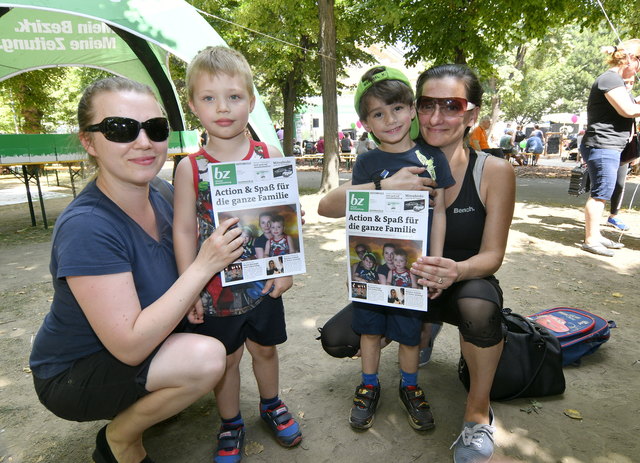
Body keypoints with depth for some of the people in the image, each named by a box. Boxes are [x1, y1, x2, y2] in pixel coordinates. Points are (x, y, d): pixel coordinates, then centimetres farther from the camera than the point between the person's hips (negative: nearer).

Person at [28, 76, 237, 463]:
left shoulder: (164, 195, -8)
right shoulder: (86, 228, -30)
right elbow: (130, 345, -32)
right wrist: (203, 266, -30)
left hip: (148, 342, 7)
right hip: (73, 375, -7)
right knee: (206, 358, -27)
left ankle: (151, 400, 15)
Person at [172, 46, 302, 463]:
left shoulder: (269, 156, -5)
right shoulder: (190, 168, -8)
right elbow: (184, 230, -6)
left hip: (263, 279, 1)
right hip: (215, 285, -1)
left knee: (265, 347, 20)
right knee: (225, 357, 15)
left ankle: (272, 405, 47)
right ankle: (231, 425, 39)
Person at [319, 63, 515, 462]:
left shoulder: (494, 171, -15)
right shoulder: (402, 169, -12)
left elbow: (492, 254, -14)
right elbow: (327, 207, -21)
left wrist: (457, 271, -38)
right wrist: (384, 188, -39)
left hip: (466, 286, -2)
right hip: (406, 286, 3)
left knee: (479, 305, -38)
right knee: (336, 339, -12)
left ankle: (479, 411, -8)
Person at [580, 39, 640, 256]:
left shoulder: (615, 80, 21)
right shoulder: (610, 78, -12)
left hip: (609, 148, 10)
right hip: (602, 147, -10)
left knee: (601, 194, 13)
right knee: (601, 194, -8)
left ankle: (595, 235, 21)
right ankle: (590, 240, -3)